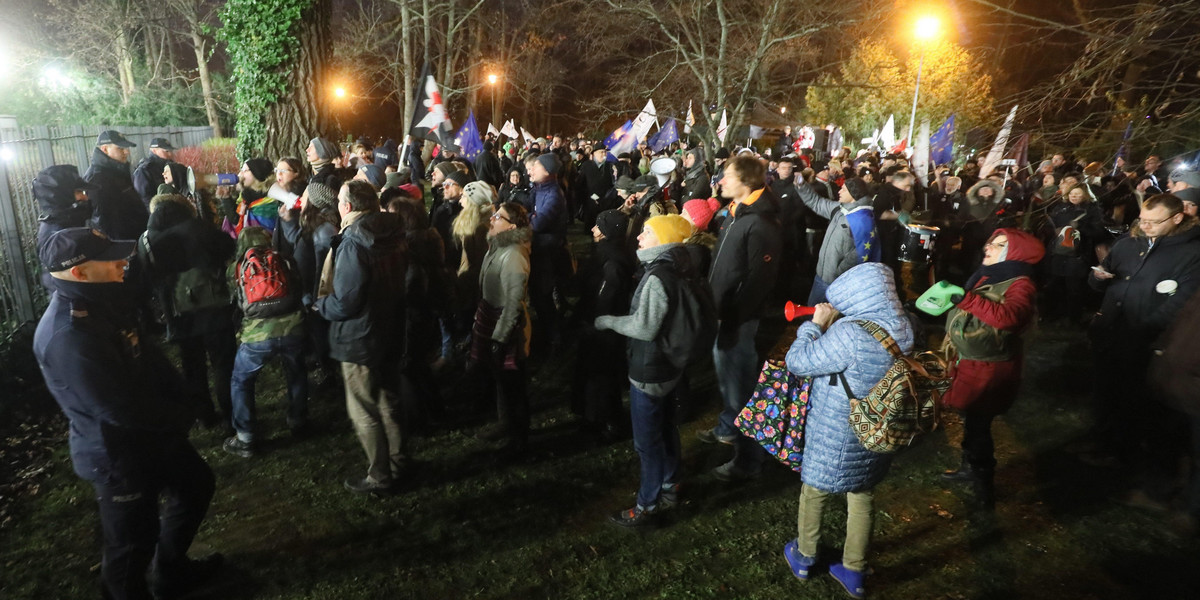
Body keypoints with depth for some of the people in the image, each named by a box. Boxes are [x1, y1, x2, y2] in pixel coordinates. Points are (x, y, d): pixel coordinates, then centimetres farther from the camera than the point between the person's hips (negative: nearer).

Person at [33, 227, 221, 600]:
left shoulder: (101, 305, 0)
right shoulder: (69, 335, -31)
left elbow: (147, 358, 7)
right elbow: (120, 408, -30)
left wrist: (176, 406, -6)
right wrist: (178, 417, -13)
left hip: (151, 434, 10)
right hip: (119, 455, -10)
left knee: (196, 485, 26)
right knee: (132, 540, 10)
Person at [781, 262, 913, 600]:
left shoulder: (850, 334, -31)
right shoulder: (903, 329, -6)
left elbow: (798, 362, -23)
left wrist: (815, 325, -12)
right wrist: (832, 327, 0)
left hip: (837, 436, -6)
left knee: (814, 492, 17)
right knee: (863, 497, 21)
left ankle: (804, 558, 38)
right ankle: (854, 572, 36)